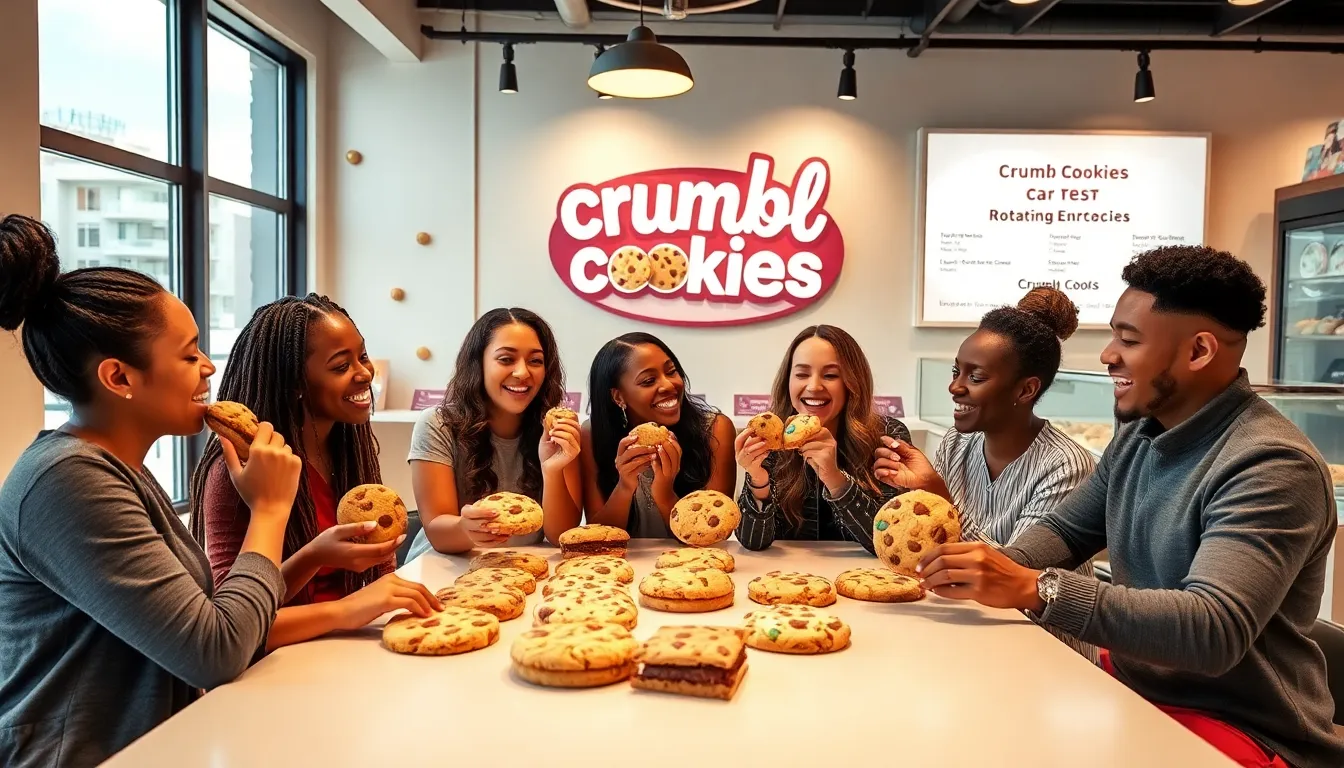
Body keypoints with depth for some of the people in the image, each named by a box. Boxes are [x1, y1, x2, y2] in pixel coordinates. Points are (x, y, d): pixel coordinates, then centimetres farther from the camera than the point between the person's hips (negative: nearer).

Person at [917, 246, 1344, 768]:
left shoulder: (1271, 466, -23)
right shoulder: (1139, 435, 4)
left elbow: (1213, 630, -33)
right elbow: (1066, 530, 10)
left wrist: (1032, 588, -38)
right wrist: (997, 572, -12)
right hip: (1132, 686, 7)